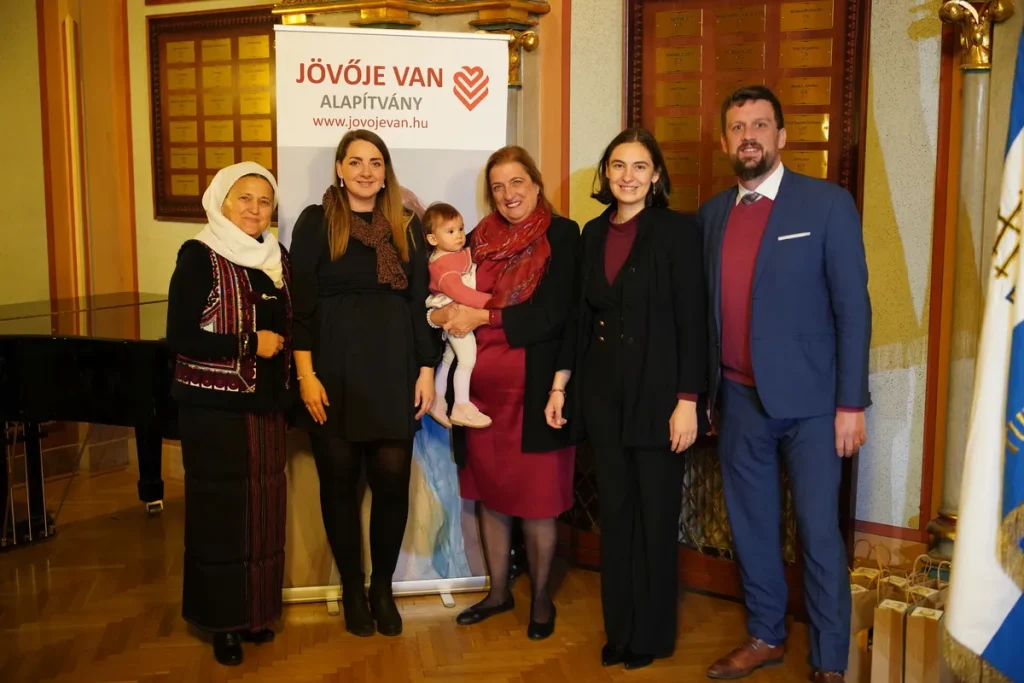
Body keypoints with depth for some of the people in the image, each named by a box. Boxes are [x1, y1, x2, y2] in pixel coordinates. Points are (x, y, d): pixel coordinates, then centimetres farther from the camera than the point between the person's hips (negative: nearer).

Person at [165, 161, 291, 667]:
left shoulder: (278, 257, 8)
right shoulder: (200, 256, -9)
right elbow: (180, 337, -15)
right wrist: (249, 345, -17)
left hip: (267, 407, 5)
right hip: (215, 409, -5)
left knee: (264, 509, 8)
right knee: (221, 511, 2)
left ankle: (256, 611, 25)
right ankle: (222, 621, 18)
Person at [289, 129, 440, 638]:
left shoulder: (406, 226, 10)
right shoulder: (315, 222, 2)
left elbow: (420, 301, 9)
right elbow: (301, 303, -2)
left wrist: (426, 371, 4)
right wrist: (306, 375, -10)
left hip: (393, 367, 2)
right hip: (335, 369, -1)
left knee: (393, 479, -4)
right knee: (339, 480, 5)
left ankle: (383, 588, 16)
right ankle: (352, 589, 22)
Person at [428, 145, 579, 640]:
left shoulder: (561, 235, -5)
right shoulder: (481, 239, 10)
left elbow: (553, 312, -13)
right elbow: (456, 300, 15)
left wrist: (481, 316, -12)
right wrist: (447, 315, -8)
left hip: (534, 387, -5)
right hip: (483, 385, 5)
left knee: (536, 499, 5)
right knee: (489, 492, 13)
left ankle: (541, 598, 23)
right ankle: (498, 591, 30)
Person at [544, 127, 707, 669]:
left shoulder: (678, 230, -7)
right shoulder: (594, 233, 9)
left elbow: (692, 321, -11)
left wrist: (687, 401, -15)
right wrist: (560, 385, 10)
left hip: (656, 392, -5)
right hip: (602, 392, 5)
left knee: (655, 516, 6)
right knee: (614, 514, 12)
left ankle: (651, 634, 22)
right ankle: (619, 628, 26)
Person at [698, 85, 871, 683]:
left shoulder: (828, 204, -7)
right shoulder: (713, 213, 7)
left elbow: (853, 309, -9)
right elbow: (709, 306, 10)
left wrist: (851, 404, -12)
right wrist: (705, 390, 7)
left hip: (809, 400, -4)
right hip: (739, 400, 5)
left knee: (819, 534, 3)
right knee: (751, 527, 15)